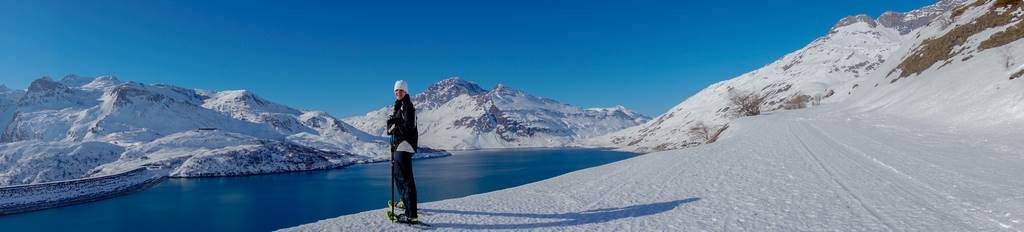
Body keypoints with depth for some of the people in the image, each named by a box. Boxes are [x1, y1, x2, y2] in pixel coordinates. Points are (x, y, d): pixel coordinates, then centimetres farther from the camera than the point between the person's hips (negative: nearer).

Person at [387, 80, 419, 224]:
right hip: (397, 145, 10)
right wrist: (391, 126, 0)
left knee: (405, 179, -15)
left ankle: (412, 215, -18)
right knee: (398, 175, 22)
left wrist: (395, 127, -6)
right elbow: (391, 125, 19)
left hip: (405, 144, -10)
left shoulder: (407, 105, -8)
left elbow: (408, 125, -18)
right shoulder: (397, 106, 20)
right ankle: (406, 202, 41)